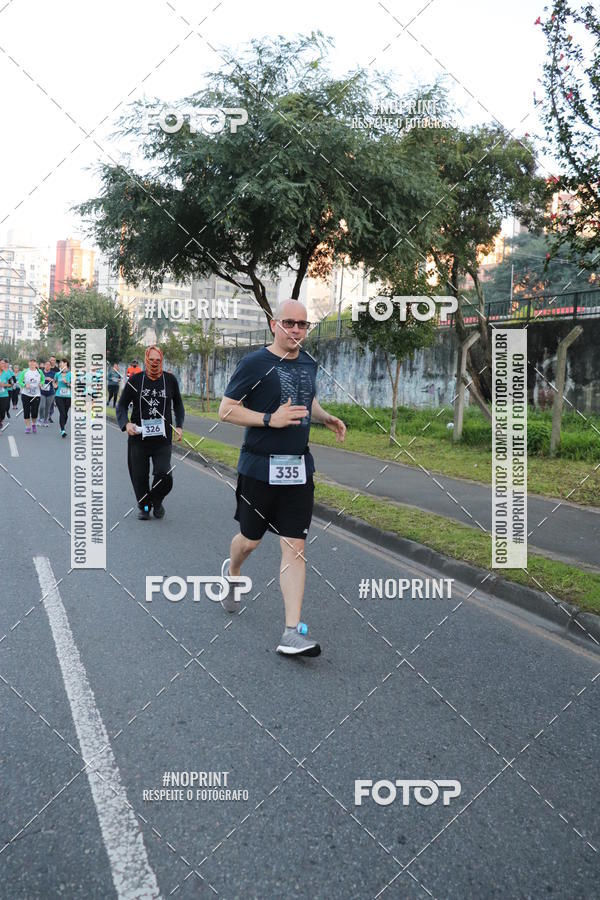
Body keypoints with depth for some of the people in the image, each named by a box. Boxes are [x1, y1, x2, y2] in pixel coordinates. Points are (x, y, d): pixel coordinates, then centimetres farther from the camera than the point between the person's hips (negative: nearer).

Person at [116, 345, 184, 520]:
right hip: (138, 438, 0)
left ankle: (157, 501, 21)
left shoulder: (170, 379, 3)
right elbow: (122, 404, 5)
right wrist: (125, 424, -12)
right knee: (139, 476, 8)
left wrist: (179, 426, 6)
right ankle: (144, 505, 34)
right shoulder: (135, 379, 0)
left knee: (164, 476, -10)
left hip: (163, 439, 0)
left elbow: (178, 404, 17)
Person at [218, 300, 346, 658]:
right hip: (259, 467, -4)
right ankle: (232, 572, 50)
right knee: (251, 539, 13)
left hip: (299, 468, 4)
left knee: (295, 547, -2)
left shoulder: (309, 364, 9)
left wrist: (327, 418, 5)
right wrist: (270, 419, -22)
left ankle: (293, 633, -1)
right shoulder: (254, 363, -9)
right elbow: (226, 410, -10)